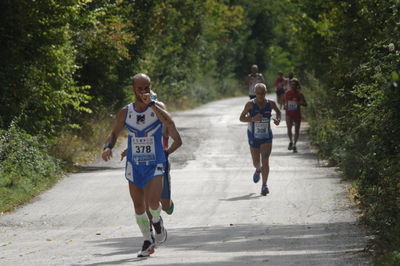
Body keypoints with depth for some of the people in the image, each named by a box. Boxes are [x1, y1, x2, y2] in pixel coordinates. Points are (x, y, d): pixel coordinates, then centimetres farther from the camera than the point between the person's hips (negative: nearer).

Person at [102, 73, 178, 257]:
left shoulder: (157, 107, -6)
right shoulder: (125, 112, 1)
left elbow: (169, 123, -25)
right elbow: (115, 133, 10)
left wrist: (151, 104, -26)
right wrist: (108, 147, -11)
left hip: (154, 165, -3)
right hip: (134, 166, 3)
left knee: (153, 201, -22)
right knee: (139, 207, 7)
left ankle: (157, 221, 12)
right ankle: (147, 242, 25)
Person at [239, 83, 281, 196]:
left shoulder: (270, 103, -5)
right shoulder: (250, 104, -13)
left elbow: (278, 111, 15)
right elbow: (241, 118, -16)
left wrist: (278, 119, -7)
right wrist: (253, 119, -33)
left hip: (266, 137, 0)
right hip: (253, 137, 0)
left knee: (265, 160, -15)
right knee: (256, 162, 12)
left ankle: (264, 185, -17)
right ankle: (258, 170, 49)